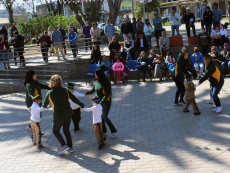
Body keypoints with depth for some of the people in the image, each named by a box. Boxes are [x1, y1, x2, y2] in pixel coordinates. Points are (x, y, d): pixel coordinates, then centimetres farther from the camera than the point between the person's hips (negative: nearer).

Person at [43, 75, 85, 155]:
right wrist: (82, 105, 18)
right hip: (68, 114, 4)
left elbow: (45, 103, 13)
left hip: (58, 116, -3)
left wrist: (44, 107, 37)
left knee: (55, 131, 15)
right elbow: (75, 99, 2)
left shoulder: (49, 93, -5)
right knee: (66, 130, 20)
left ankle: (64, 145, -2)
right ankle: (70, 147, 21)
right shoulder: (65, 90, -2)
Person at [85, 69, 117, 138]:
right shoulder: (97, 82, 4)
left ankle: (114, 131, 1)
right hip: (99, 102, 7)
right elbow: (93, 89, 16)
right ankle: (104, 131, 23)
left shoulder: (105, 83, -19)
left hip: (106, 102, -7)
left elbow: (107, 94, -23)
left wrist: (101, 103, -28)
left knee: (104, 117, -11)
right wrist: (87, 93, -2)